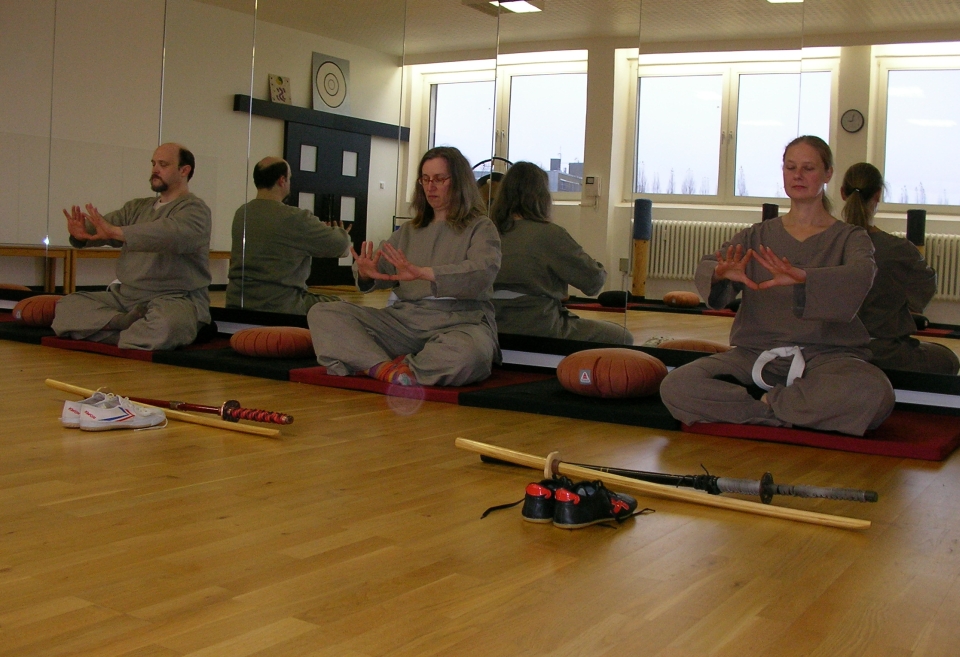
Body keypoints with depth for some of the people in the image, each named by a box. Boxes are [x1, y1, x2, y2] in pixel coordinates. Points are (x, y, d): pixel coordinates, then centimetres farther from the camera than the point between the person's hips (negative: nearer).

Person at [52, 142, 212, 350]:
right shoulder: (138, 207, 21)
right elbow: (102, 227, 7)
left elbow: (171, 234, -25)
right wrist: (81, 234, -17)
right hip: (125, 296, 7)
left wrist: (115, 231, -34)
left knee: (166, 322, -39)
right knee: (68, 305, -8)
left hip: (175, 299, -7)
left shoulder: (194, 210, -3)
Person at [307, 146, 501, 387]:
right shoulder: (409, 231, 23)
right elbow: (382, 271, 14)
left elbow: (483, 272, -15)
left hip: (460, 321, -5)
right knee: (322, 314, -12)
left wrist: (422, 273, -29)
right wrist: (365, 275, -14)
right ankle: (388, 367, -33)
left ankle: (376, 368, -25)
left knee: (470, 353, -42)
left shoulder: (480, 228, 5)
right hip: (405, 318, 5)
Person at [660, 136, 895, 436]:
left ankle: (767, 403, -12)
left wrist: (802, 277, -38)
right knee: (676, 386, -24)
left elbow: (861, 274, -17)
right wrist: (721, 274, -30)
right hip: (755, 352, 1)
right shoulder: (758, 235, 14)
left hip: (825, 353, -1)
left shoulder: (849, 237, 7)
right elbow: (706, 267, -3)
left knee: (872, 394, -36)